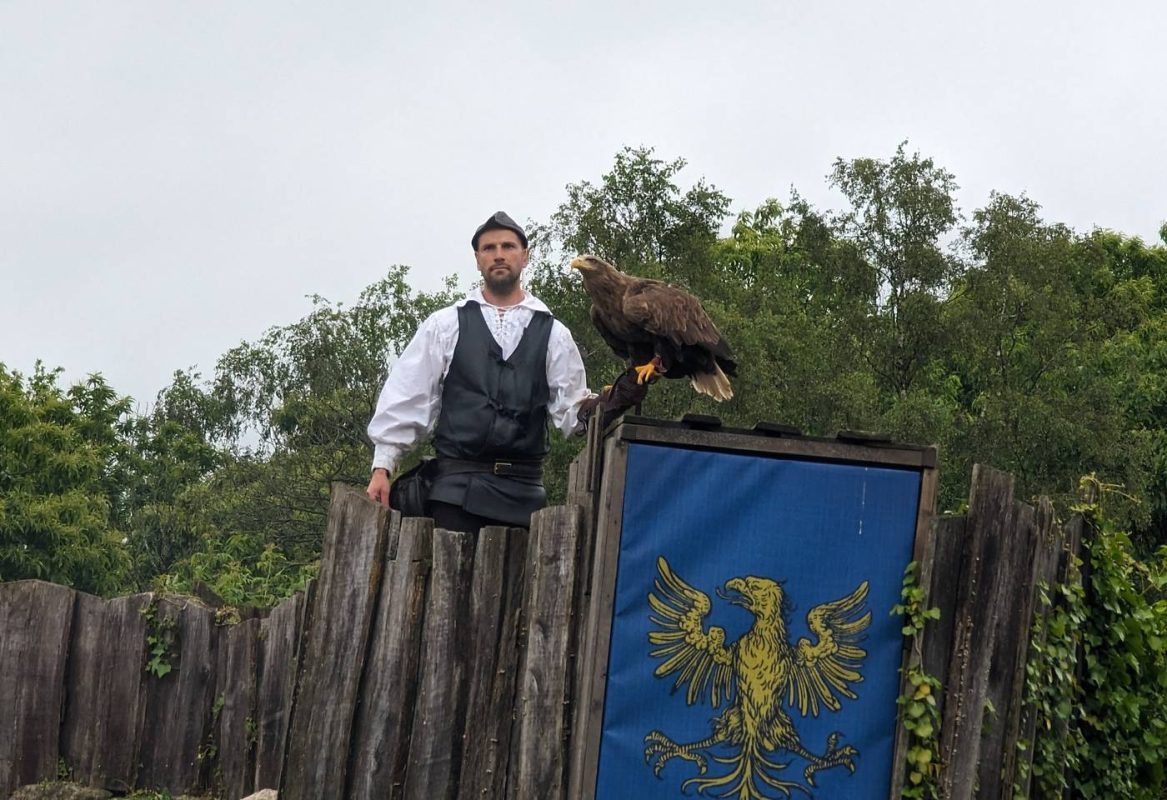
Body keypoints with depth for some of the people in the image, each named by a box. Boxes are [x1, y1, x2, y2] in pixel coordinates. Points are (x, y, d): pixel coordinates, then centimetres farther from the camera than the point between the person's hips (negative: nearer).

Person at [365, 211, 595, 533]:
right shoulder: (445, 325, 9)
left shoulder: (553, 333, 11)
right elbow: (406, 398, 6)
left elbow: (569, 410, 7)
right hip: (457, 485, -1)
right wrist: (382, 467, 0)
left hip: (523, 492, 1)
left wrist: (586, 408, -15)